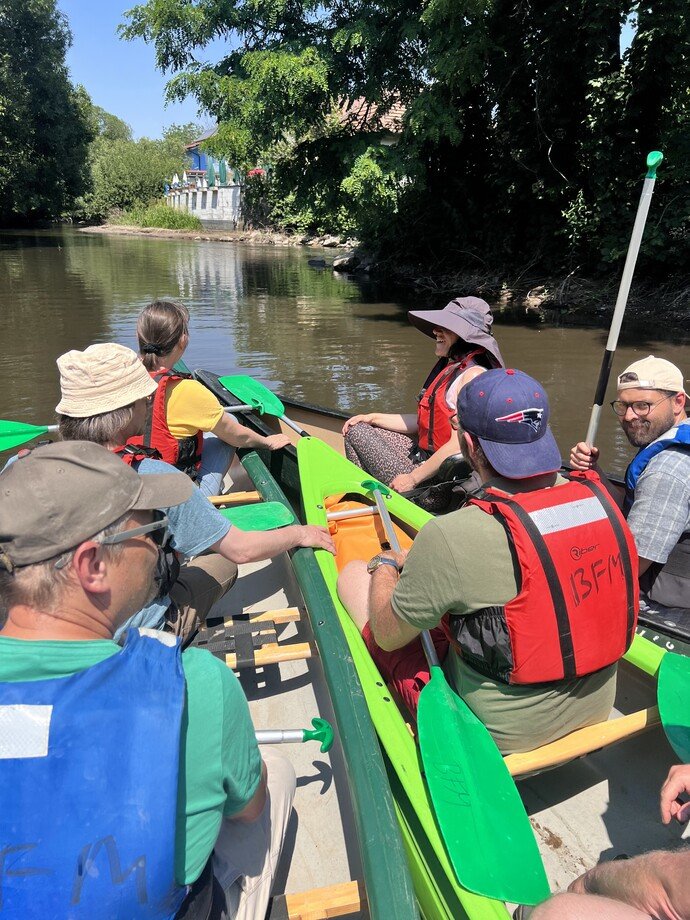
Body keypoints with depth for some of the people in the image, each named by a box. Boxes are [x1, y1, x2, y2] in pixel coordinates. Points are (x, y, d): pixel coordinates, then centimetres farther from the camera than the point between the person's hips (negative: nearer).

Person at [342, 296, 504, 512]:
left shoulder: (474, 375, -22)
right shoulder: (450, 368, 9)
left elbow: (457, 446, -26)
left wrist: (412, 479, -18)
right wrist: (374, 418, 10)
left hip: (434, 489, -10)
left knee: (357, 434, -7)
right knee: (356, 428, 14)